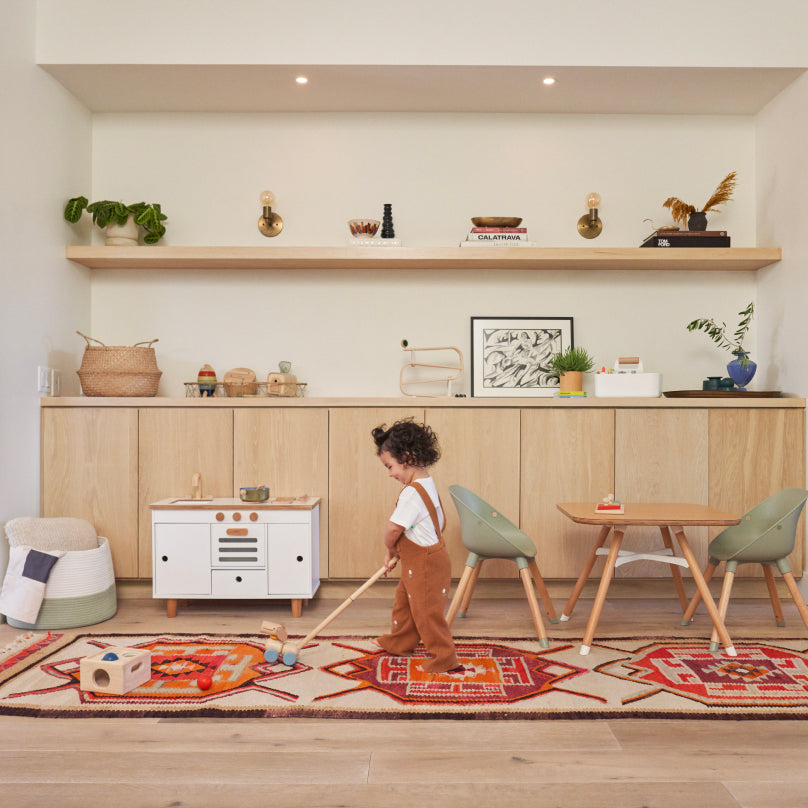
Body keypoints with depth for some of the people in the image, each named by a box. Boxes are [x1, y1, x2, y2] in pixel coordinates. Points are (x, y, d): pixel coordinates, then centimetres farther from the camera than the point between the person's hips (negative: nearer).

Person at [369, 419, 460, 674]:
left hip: (425, 565, -10)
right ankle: (399, 642, 41)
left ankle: (443, 657, 17)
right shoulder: (427, 485, 6)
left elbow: (393, 529, -27)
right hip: (415, 563, 10)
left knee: (427, 611, 3)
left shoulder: (412, 493, -27)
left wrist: (389, 549, -4)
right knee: (404, 600, 24)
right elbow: (439, 523, 13)